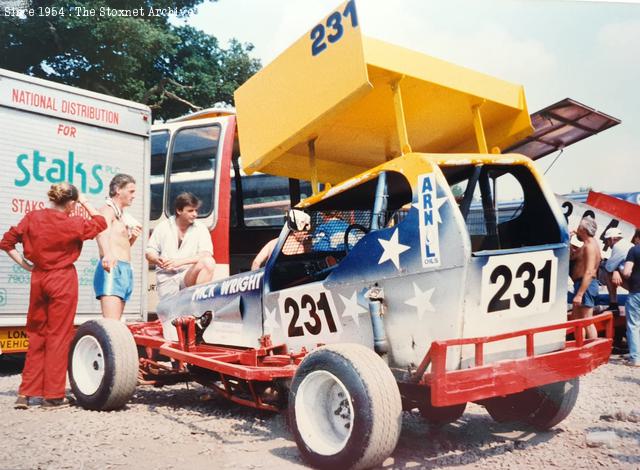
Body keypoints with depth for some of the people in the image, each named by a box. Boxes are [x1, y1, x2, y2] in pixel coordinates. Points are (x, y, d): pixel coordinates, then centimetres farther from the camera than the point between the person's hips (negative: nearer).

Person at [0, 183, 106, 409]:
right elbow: (100, 223, 7)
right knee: (58, 335, 3)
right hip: (64, 280, -4)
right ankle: (53, 395, 9)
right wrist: (85, 203, 13)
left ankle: (26, 394, 16)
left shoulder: (33, 218, -1)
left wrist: (24, 264, 6)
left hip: (38, 278, 4)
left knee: (36, 334, 14)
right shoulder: (74, 224, -11)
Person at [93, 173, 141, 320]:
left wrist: (133, 237, 10)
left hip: (125, 270, 9)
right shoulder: (107, 209, -4)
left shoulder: (122, 215, 22)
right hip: (112, 269, -9)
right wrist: (107, 254, -46)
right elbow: (103, 233, -26)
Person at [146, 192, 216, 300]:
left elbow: (206, 254, -10)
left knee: (208, 262, -28)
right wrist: (156, 260, -13)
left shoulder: (201, 229, 3)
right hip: (167, 279, 1)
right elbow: (150, 252, 11)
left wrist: (181, 261, -23)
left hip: (189, 276, -1)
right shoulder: (163, 226, 9)